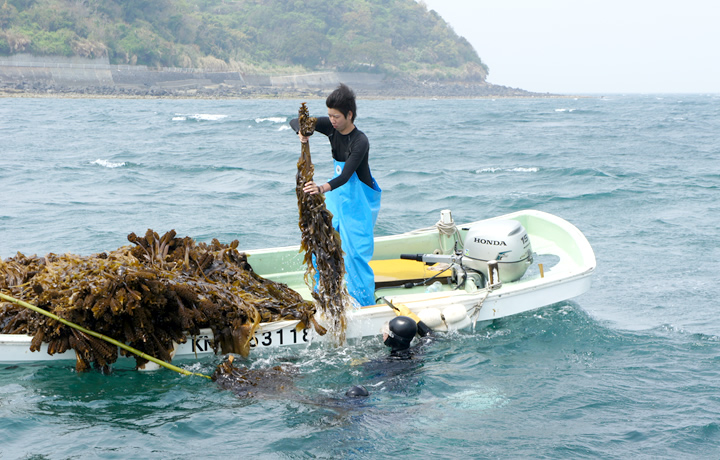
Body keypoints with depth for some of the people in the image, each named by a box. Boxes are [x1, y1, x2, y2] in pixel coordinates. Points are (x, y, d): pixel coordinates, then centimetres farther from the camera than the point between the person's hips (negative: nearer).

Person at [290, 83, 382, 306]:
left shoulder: (360, 142, -26)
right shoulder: (331, 127, -6)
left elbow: (345, 176, -36)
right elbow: (295, 121, -1)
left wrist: (324, 188, -54)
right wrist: (301, 132, -25)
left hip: (358, 200, -7)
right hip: (337, 196, 7)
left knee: (356, 253, -9)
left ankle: (366, 305, -1)